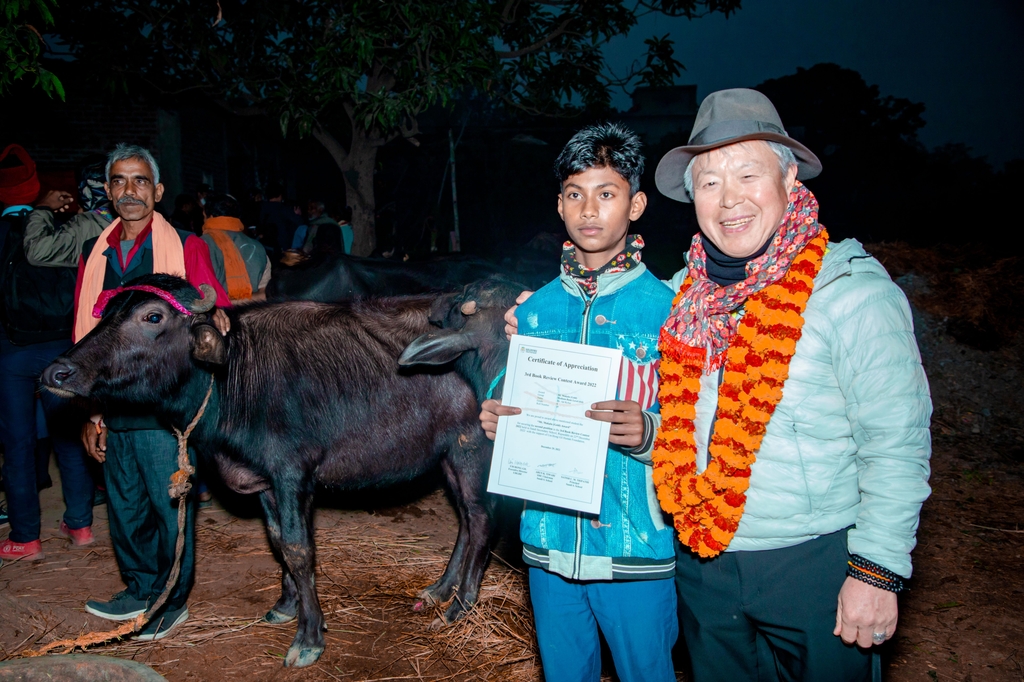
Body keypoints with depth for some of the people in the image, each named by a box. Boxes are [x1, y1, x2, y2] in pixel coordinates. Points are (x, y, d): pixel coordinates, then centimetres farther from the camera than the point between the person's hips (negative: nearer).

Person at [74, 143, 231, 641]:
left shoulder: (184, 246, -3)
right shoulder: (94, 254, 10)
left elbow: (214, 305, -6)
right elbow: (85, 338, 12)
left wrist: (214, 313, -31)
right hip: (114, 406, 5)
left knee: (171, 504, 4)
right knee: (125, 504, 16)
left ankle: (172, 601, 21)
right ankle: (140, 590, 34)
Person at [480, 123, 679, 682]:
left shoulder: (667, 308, -9)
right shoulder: (536, 309, 5)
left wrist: (647, 433, -28)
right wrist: (496, 422, -7)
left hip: (637, 551, -4)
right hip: (549, 543, 4)